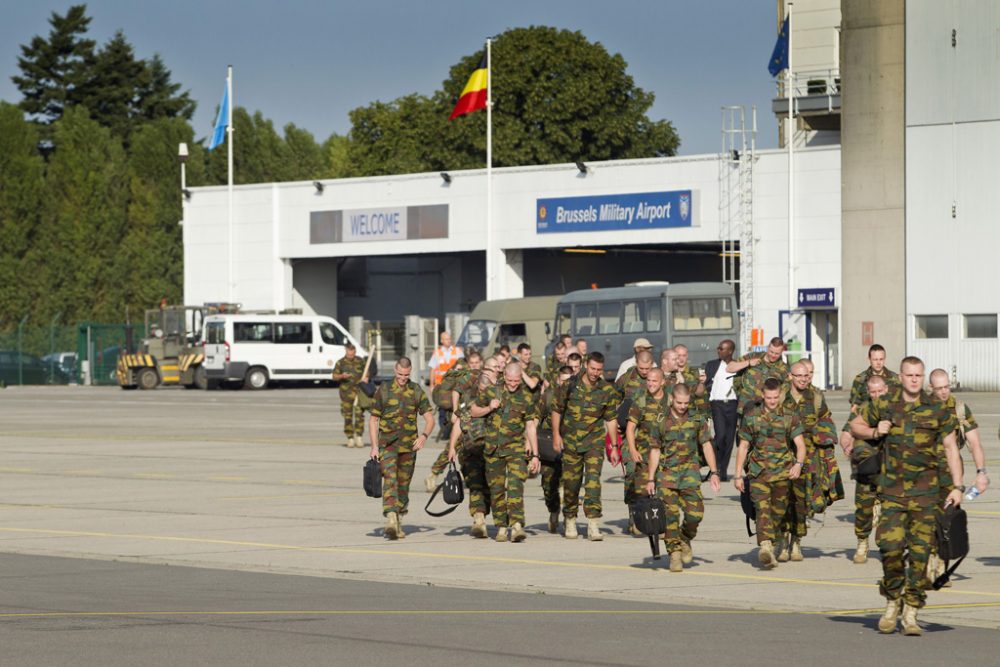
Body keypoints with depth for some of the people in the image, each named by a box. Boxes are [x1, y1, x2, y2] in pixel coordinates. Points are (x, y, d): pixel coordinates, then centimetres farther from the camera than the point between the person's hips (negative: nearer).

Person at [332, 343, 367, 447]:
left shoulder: (360, 361, 8)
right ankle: (350, 438, 7)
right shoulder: (340, 363, 2)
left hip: (359, 391, 1)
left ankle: (359, 437, -3)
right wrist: (342, 376, -15)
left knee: (359, 414, -8)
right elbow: (334, 376, 5)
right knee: (348, 416, 0)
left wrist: (366, 378, -1)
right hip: (346, 391, -1)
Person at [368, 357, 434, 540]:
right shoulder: (383, 390, 1)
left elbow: (429, 418, 7)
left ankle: (399, 524, 20)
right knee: (390, 479, -18)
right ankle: (391, 520, -30)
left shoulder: (417, 391, 6)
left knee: (404, 484, 9)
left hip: (409, 445, 3)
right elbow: (373, 420, 4)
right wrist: (374, 446, -4)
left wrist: (424, 436, -12)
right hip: (388, 444, -3)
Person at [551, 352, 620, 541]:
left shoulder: (607, 390, -2)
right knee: (570, 483, 7)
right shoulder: (570, 386, -3)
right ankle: (570, 522, 24)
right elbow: (557, 410, 7)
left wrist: (614, 447, 6)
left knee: (593, 479, -15)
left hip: (595, 441, -1)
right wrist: (556, 434, -2)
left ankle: (593, 524, -18)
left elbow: (611, 419, 6)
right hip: (571, 440, 1)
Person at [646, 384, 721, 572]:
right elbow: (655, 451, 7)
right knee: (670, 514, -7)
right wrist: (650, 479, 5)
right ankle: (674, 553, 0)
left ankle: (685, 540, 18)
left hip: (690, 471, 0)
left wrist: (714, 472, 0)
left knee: (695, 512, -10)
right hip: (666, 472, 0)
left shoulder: (697, 420, 5)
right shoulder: (661, 422, 3)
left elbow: (706, 446, 8)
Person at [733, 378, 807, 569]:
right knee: (762, 509, -16)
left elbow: (800, 445, -1)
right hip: (758, 472, -1)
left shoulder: (790, 417, 5)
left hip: (783, 473, 1)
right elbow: (743, 447, 12)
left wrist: (798, 464, -20)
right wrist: (738, 475, 9)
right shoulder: (751, 417, 6)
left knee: (778, 513, 5)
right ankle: (765, 547, -32)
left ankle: (768, 546, 18)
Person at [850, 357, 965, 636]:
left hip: (925, 492, 0)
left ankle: (911, 614, 6)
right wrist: (874, 432, -4)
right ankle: (892, 603, 12)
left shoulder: (937, 409, 2)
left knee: (920, 551, -1)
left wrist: (957, 487, -1)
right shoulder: (883, 405, 4)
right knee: (890, 547, -10)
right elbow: (855, 425, 18)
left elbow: (950, 448, 5)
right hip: (893, 490, 0)